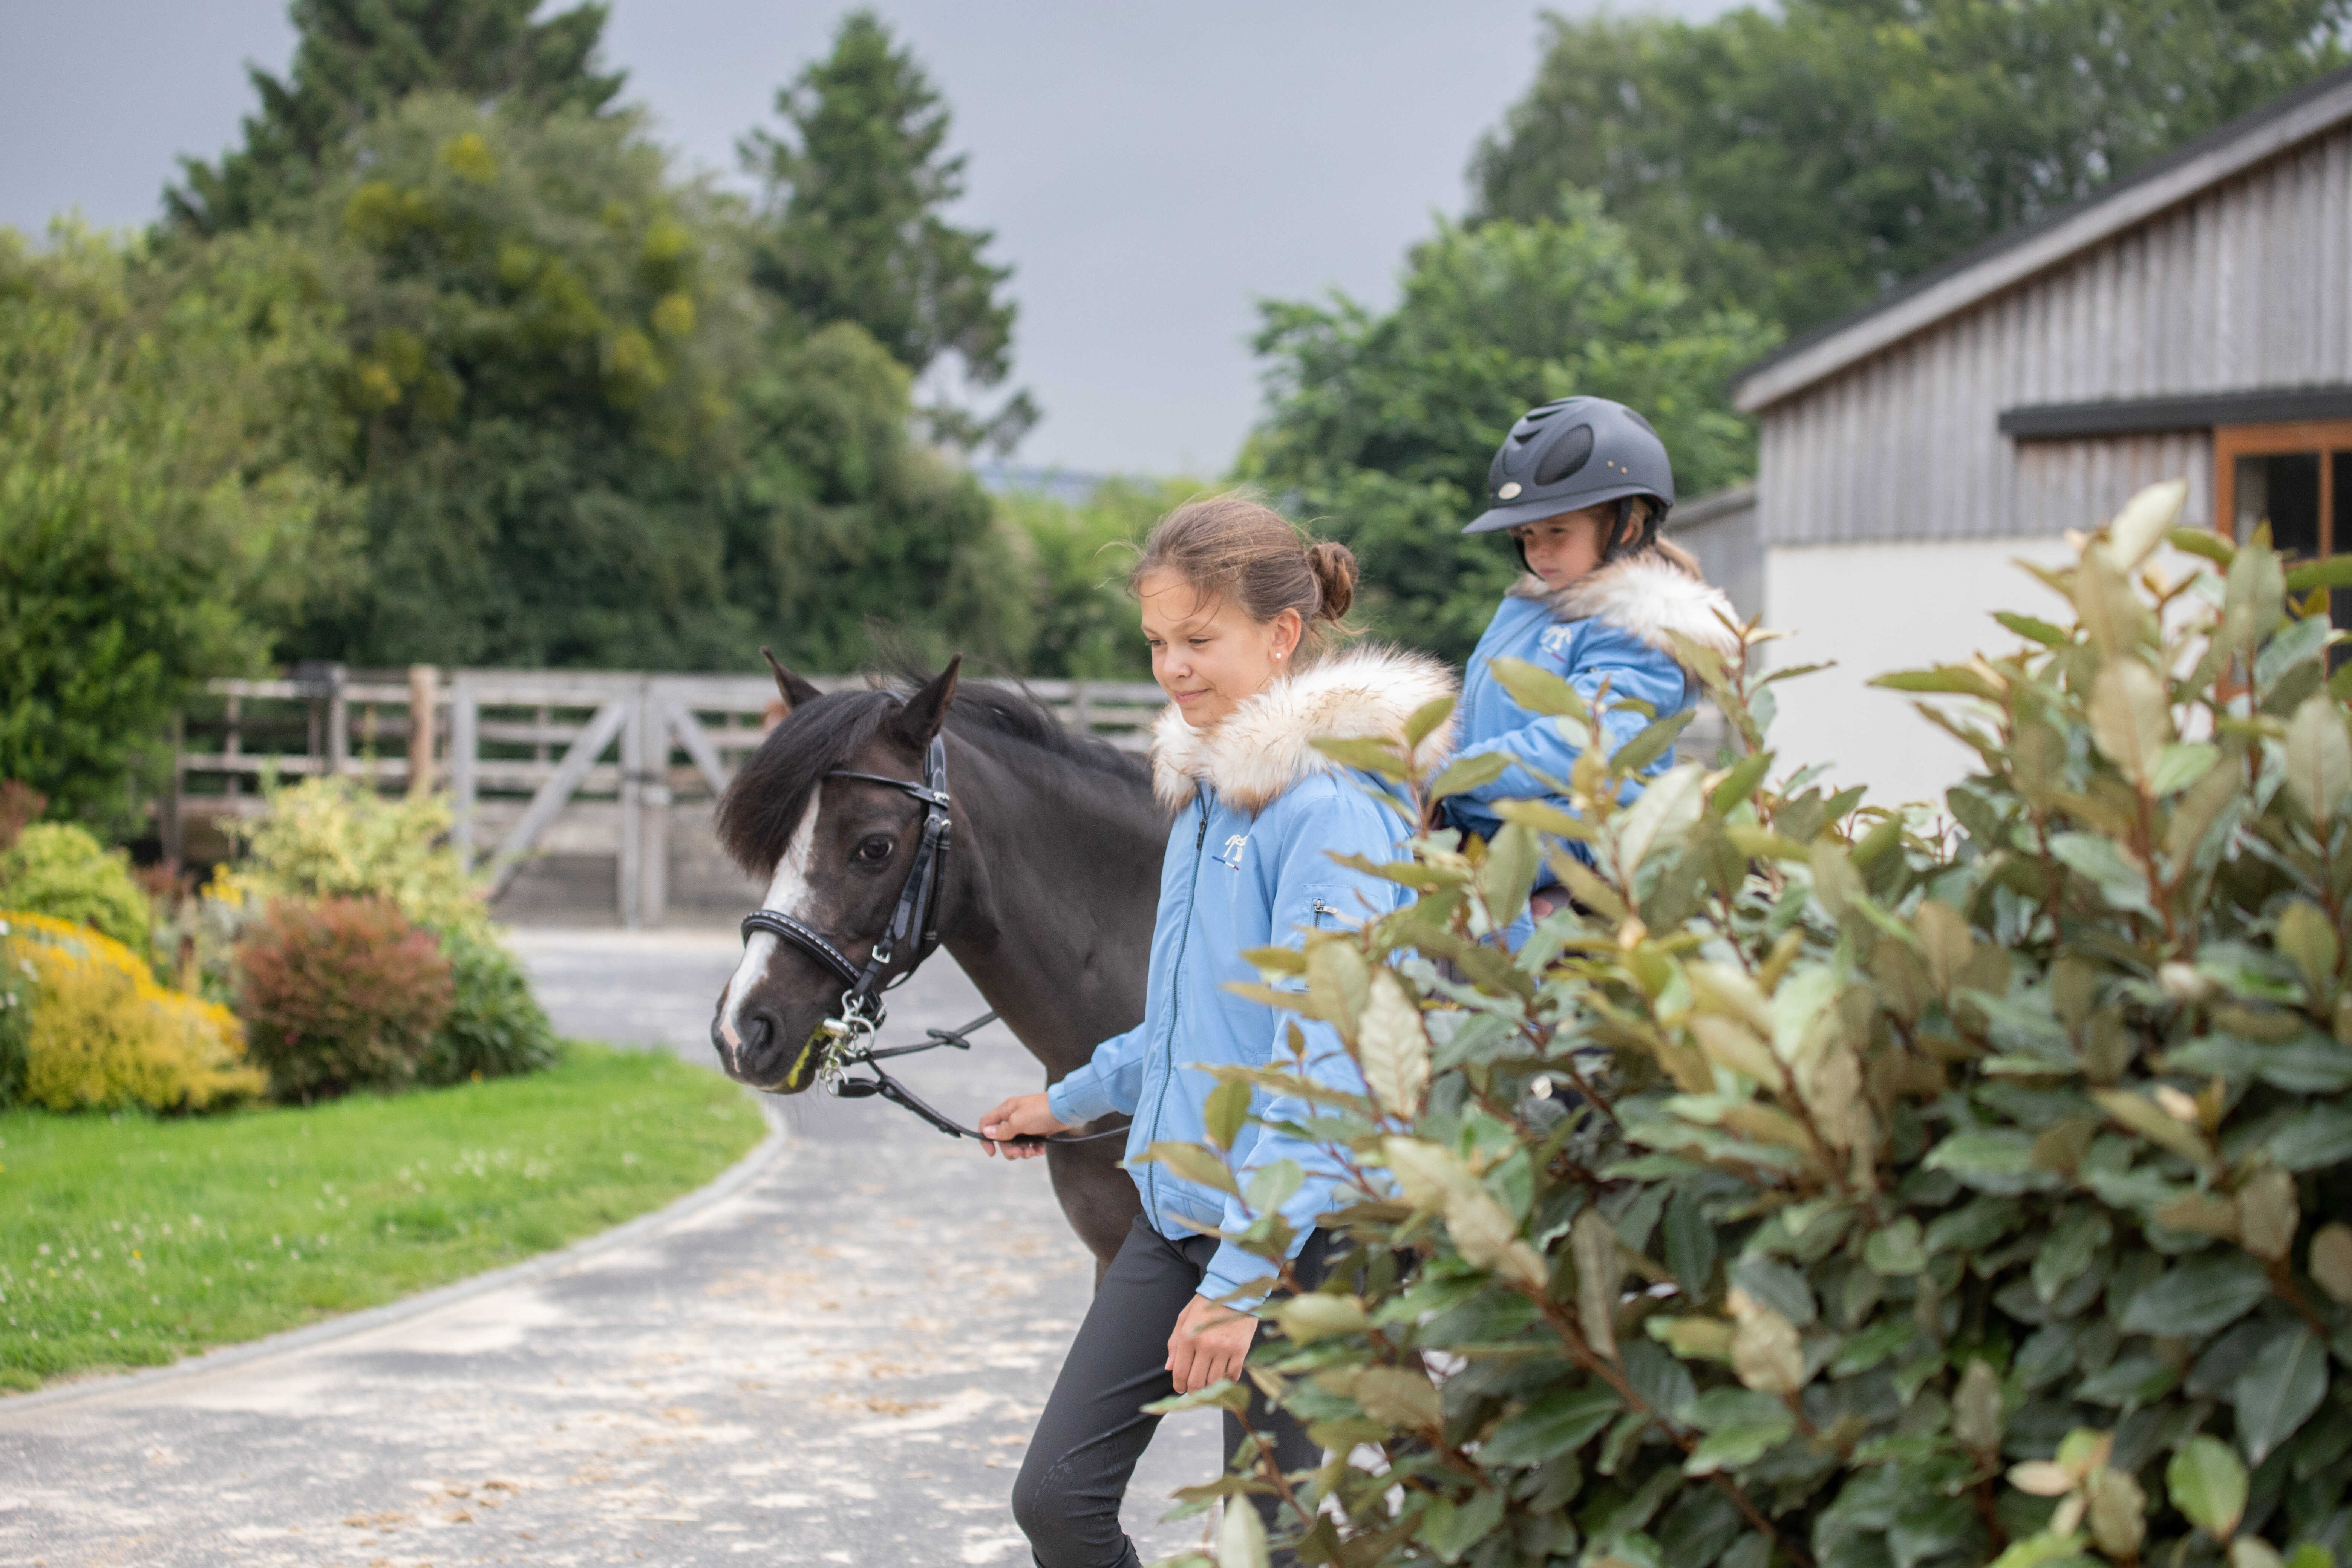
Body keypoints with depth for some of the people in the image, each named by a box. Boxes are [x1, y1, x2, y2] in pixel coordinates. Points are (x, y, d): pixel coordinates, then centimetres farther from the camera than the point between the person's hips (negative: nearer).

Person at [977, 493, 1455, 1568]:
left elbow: (1327, 1065, -22)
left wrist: (1243, 1276, -25)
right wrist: (1079, 1100, 33)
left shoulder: (1332, 806, -17)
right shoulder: (1204, 785, 11)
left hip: (1295, 1233, -9)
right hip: (1178, 1208, 9)